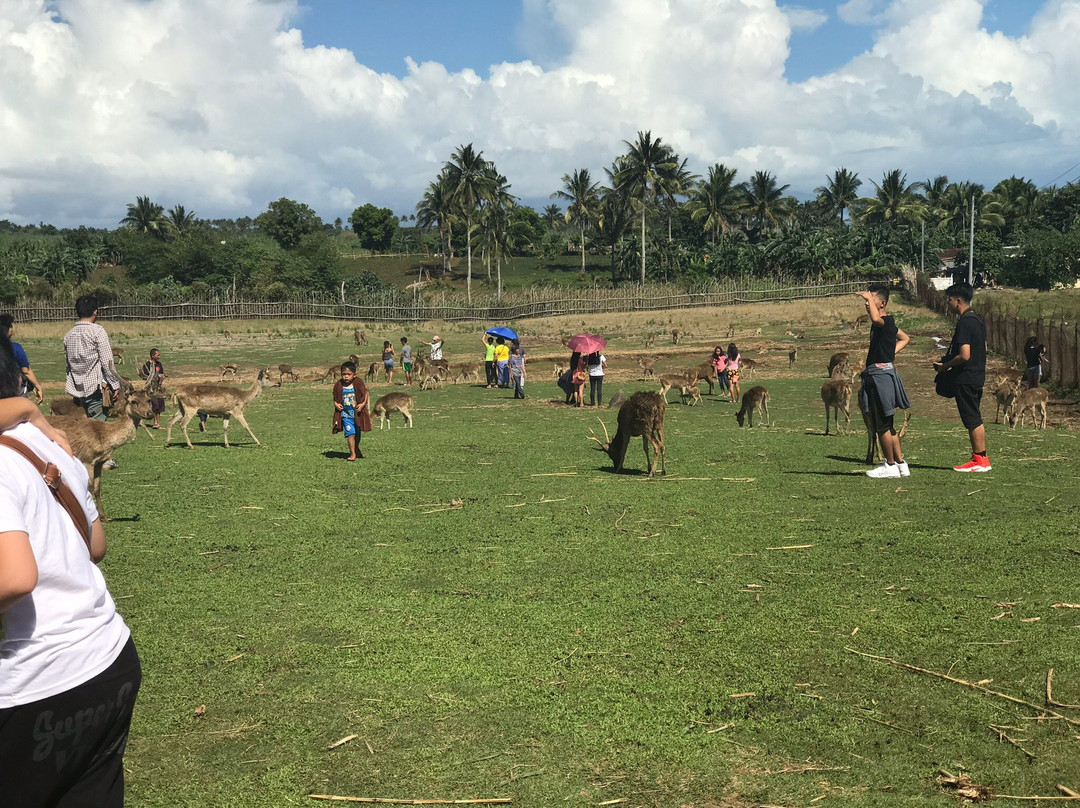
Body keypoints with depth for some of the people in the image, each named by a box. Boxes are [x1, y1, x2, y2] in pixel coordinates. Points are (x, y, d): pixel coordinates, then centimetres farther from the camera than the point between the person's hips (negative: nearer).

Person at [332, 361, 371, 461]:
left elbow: (365, 394, 1)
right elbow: (335, 398, 8)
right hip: (345, 414, -1)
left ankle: (357, 450, 42)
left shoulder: (358, 383, -8)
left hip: (357, 413, 1)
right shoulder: (338, 385, -5)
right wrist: (336, 404, -11)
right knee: (350, 433, -15)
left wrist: (363, 404, -14)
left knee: (357, 433, 17)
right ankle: (352, 454, -8)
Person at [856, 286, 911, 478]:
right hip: (876, 375, 10)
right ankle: (900, 463, 20)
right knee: (886, 425, 14)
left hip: (881, 374, -10)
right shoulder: (885, 323, 16)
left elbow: (876, 318, -41)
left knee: (882, 424, -3)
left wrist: (869, 298, -28)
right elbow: (904, 338, 30)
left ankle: (890, 466, 7)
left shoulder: (886, 321, -15)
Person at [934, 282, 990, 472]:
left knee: (972, 420, -4)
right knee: (975, 419, 14)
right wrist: (948, 361, 19)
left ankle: (980, 460, 1)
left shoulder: (965, 322, -18)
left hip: (966, 378, -10)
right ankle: (980, 457, 18)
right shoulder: (977, 319, 12)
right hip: (977, 376, 10)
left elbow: (964, 355, -25)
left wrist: (945, 365, -9)